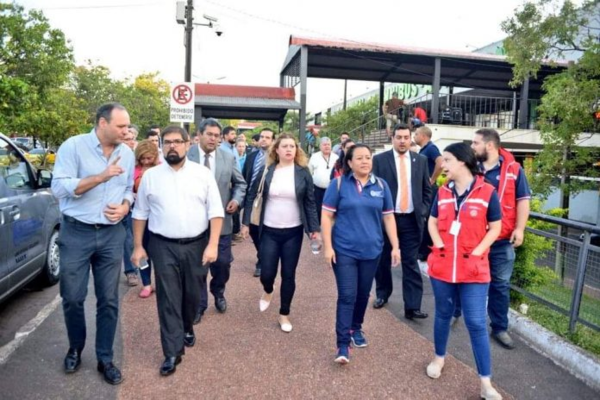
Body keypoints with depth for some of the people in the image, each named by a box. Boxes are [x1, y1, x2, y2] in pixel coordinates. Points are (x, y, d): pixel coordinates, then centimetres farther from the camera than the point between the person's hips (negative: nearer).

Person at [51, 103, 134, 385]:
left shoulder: (127, 154, 5)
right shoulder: (73, 146, -9)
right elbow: (59, 187, -15)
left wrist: (124, 206, -7)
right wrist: (101, 176, -22)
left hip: (112, 235, 3)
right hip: (76, 233, -3)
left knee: (109, 300, 7)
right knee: (72, 298, 8)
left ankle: (105, 359, 23)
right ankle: (75, 348, 36)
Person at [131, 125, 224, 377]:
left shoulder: (203, 174, -2)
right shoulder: (150, 176, 1)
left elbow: (215, 211, -4)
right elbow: (140, 213, 7)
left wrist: (212, 244, -11)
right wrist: (138, 246, 5)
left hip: (197, 245, 1)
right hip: (163, 246, 0)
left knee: (192, 295, 14)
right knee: (168, 299, 2)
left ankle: (187, 329, 42)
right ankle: (173, 352, 12)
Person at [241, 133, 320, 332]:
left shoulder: (303, 173, -3)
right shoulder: (267, 171, -2)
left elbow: (310, 203, 0)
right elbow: (251, 196, 4)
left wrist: (314, 228, -5)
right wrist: (245, 222, 2)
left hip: (293, 232, 0)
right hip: (269, 231, 0)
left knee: (288, 275, 6)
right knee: (267, 273, 2)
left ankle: (284, 314, 26)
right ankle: (268, 292, 39)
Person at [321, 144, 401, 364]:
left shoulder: (381, 185, 3)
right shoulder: (339, 183, -5)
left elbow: (388, 217, 8)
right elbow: (327, 216, -5)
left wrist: (395, 246, 4)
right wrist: (327, 246, -10)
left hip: (371, 250, 3)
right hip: (344, 250, -3)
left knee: (363, 294, 15)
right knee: (347, 296, -5)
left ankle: (356, 328, 38)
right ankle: (343, 344, 4)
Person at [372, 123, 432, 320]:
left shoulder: (421, 160, 7)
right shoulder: (379, 160, -2)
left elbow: (427, 189, 12)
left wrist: (423, 211, 1)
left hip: (411, 219, 1)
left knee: (411, 263, 2)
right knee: (383, 260, 13)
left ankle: (412, 306, 7)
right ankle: (382, 294, 34)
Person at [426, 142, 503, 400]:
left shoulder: (487, 192, -7)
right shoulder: (443, 192, 5)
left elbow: (495, 227, -2)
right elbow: (432, 221, 12)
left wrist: (477, 252, -13)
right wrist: (439, 245, -4)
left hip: (474, 269, -3)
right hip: (442, 265, 3)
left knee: (477, 324, -1)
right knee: (443, 314, 17)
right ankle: (439, 358, 38)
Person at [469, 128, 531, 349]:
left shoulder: (513, 169, -1)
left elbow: (523, 200, 0)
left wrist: (519, 228, -10)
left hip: (501, 239, -1)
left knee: (500, 284, 8)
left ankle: (499, 327, 21)